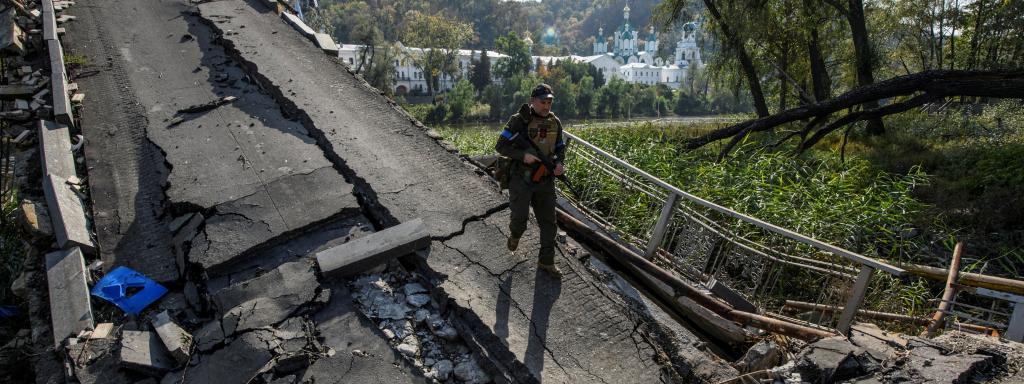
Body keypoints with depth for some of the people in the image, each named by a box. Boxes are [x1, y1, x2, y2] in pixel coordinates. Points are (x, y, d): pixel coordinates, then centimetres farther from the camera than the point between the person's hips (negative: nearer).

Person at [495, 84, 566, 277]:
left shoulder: (555, 123, 7)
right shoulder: (519, 120, -10)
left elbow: (560, 148, 17)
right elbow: (500, 146, -10)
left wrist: (559, 163, -4)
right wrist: (523, 155, -23)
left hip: (545, 180, 5)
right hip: (521, 179, -5)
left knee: (548, 222, 7)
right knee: (520, 217, -11)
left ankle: (546, 261, 22)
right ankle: (515, 234, 26)